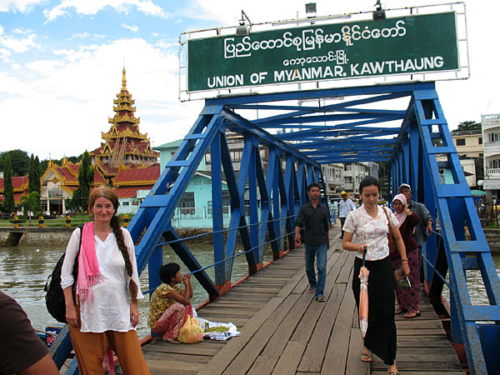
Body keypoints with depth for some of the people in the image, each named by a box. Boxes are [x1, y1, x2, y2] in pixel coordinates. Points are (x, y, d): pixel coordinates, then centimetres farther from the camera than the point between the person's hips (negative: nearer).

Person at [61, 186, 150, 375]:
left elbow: (132, 273, 8)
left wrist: (134, 304, 6)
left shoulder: (123, 235, 4)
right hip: (88, 310, -1)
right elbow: (66, 273, 3)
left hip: (119, 309, 1)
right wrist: (70, 307, -2)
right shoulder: (80, 234, 0)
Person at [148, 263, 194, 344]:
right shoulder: (165, 288, -24)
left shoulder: (174, 288, 5)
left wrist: (188, 281, 3)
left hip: (165, 320, 10)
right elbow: (186, 301, -27)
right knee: (179, 307, -29)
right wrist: (186, 285, -14)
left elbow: (190, 296, 15)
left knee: (187, 305, 8)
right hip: (156, 325, -10)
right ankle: (169, 336, -17)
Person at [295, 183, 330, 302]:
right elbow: (298, 222, -11)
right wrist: (297, 233, -31)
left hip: (321, 243, 0)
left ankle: (319, 293, -6)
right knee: (309, 268, 14)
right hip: (309, 242, 1)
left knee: (322, 267, -10)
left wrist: (327, 240, 21)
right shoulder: (304, 208, 0)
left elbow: (326, 226, 14)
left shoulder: (324, 208, 5)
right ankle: (312, 284, 40)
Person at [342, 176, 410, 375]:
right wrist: (358, 246, -23)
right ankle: (369, 345, 35)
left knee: (386, 312, -2)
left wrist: (404, 262, 9)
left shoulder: (386, 213, 1)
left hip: (383, 267, 1)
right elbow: (345, 243, -3)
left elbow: (398, 238, 11)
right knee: (366, 311, 10)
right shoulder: (354, 215, -6)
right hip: (363, 266, -1)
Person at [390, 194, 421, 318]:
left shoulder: (408, 216, -7)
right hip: (395, 253, 6)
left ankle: (414, 309, 1)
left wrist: (407, 209, -22)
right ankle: (402, 305, 24)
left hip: (409, 252, -6)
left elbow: (416, 220, -31)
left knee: (410, 279, -5)